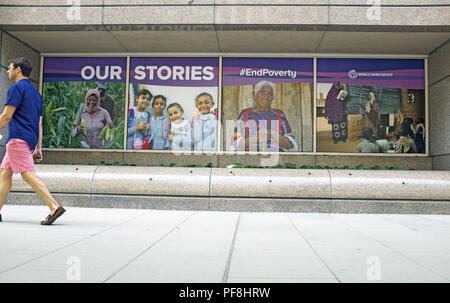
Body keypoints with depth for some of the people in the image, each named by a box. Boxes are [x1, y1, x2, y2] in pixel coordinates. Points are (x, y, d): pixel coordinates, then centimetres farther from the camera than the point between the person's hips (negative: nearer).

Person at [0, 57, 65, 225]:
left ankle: (55, 207, -22)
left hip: (18, 138, -9)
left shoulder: (17, 88, -5)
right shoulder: (35, 92, 21)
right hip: (30, 140, 9)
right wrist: (38, 148, 19)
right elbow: (39, 124, 19)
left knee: (28, 174, -14)